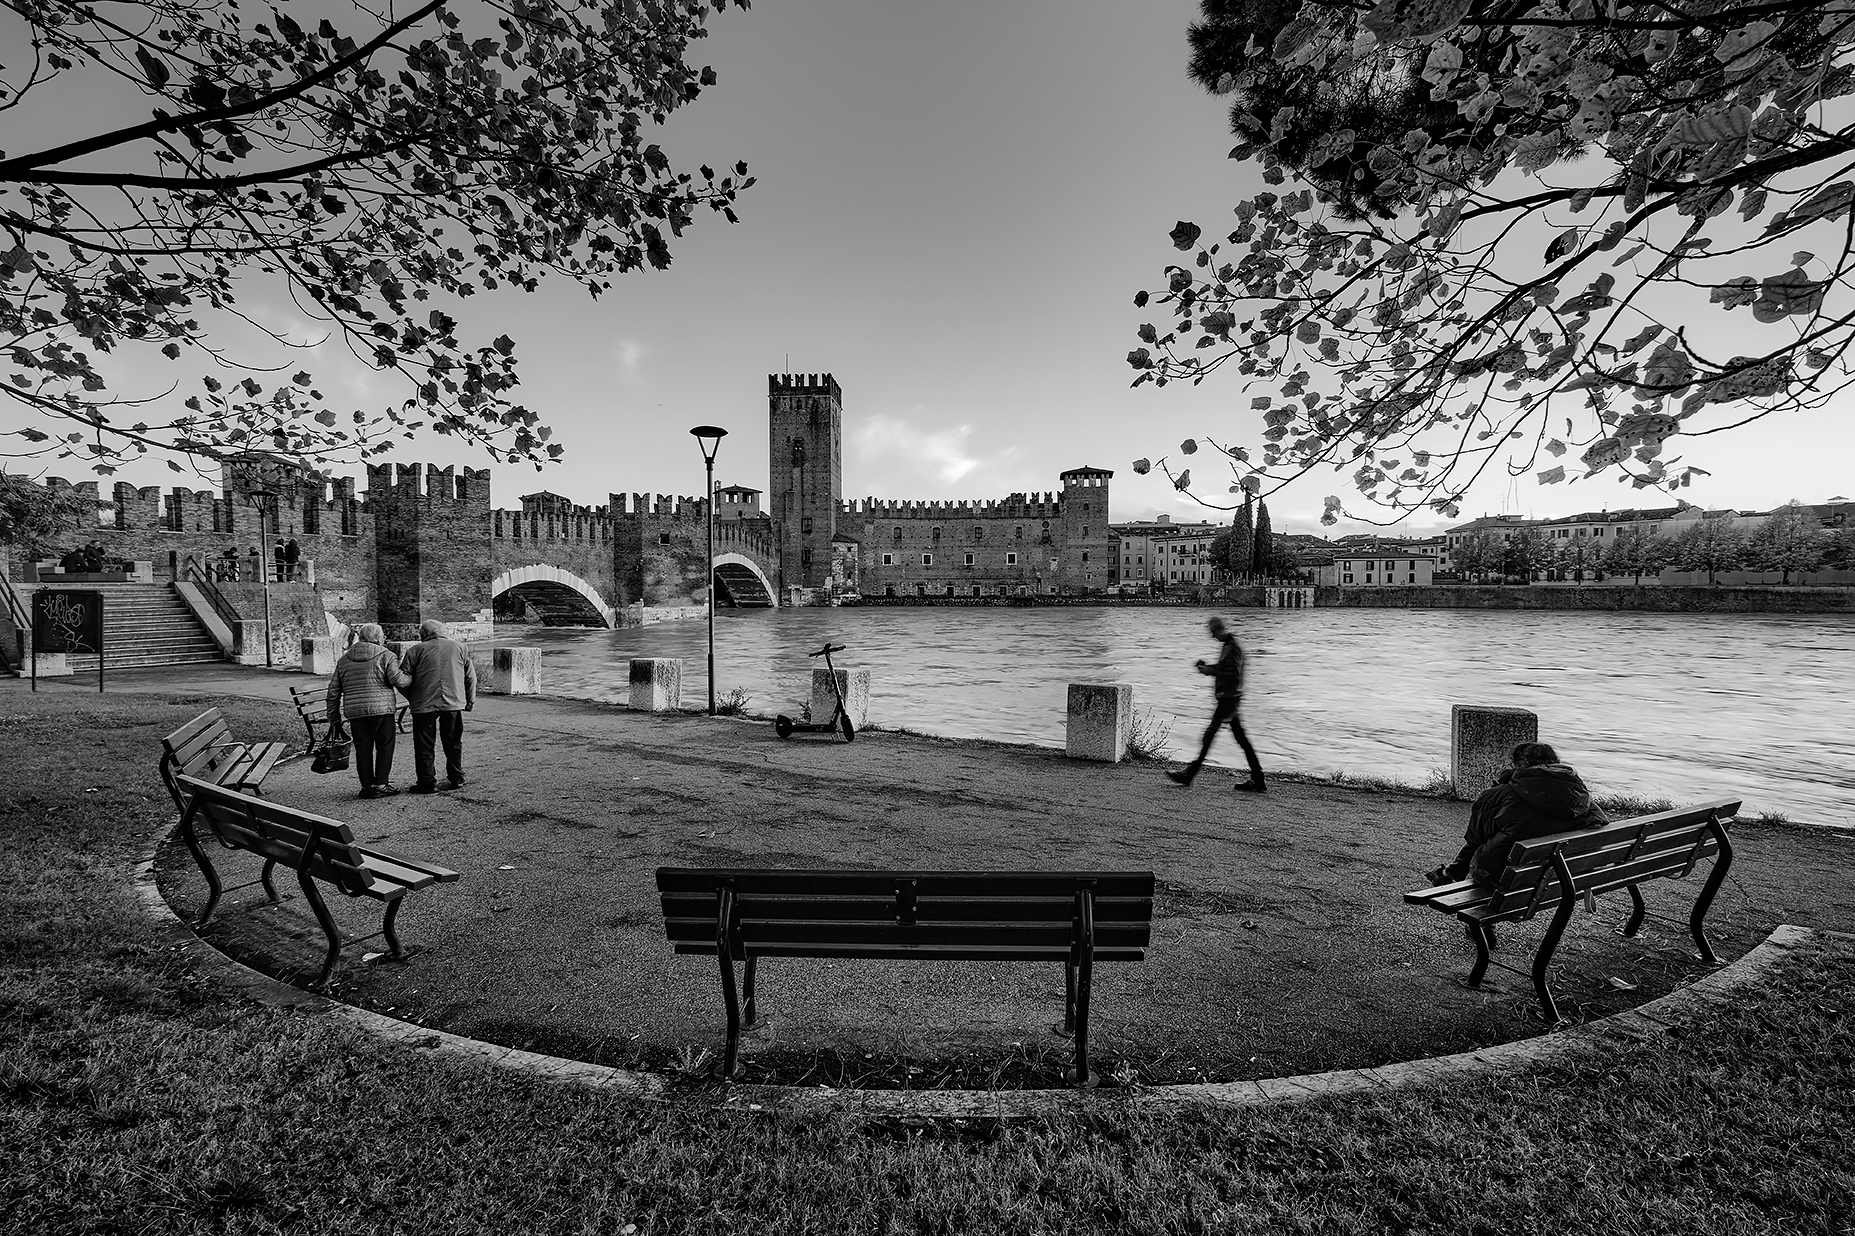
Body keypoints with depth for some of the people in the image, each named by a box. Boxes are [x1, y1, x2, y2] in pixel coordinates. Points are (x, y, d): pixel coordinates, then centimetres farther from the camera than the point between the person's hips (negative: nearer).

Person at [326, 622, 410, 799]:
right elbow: (398, 679, -14)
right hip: (381, 709, -4)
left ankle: (366, 786, 12)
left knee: (363, 749, 9)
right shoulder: (385, 655, -1)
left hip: (354, 711, 5)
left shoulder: (344, 659, 16)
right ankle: (381, 785, 2)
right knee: (384, 747, 4)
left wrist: (334, 717, 20)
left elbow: (333, 691, 16)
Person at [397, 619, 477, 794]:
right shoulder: (459, 647, 10)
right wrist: (470, 701, 17)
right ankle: (456, 779, 18)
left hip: (424, 704, -2)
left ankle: (427, 782, 9)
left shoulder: (415, 650, 3)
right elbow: (471, 676, 10)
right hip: (454, 703, 2)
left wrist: (412, 698, 15)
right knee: (453, 743, 14)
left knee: (425, 745, 7)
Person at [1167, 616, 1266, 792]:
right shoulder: (1229, 645, 14)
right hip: (1230, 698, 10)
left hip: (1229, 698, -10)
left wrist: (1211, 671, -18)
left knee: (1210, 734, -5)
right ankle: (1256, 780, 13)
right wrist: (1210, 666, 9)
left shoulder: (1233, 647, -17)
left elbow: (1234, 675, -23)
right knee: (1241, 737, 10)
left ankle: (1189, 774, 1)